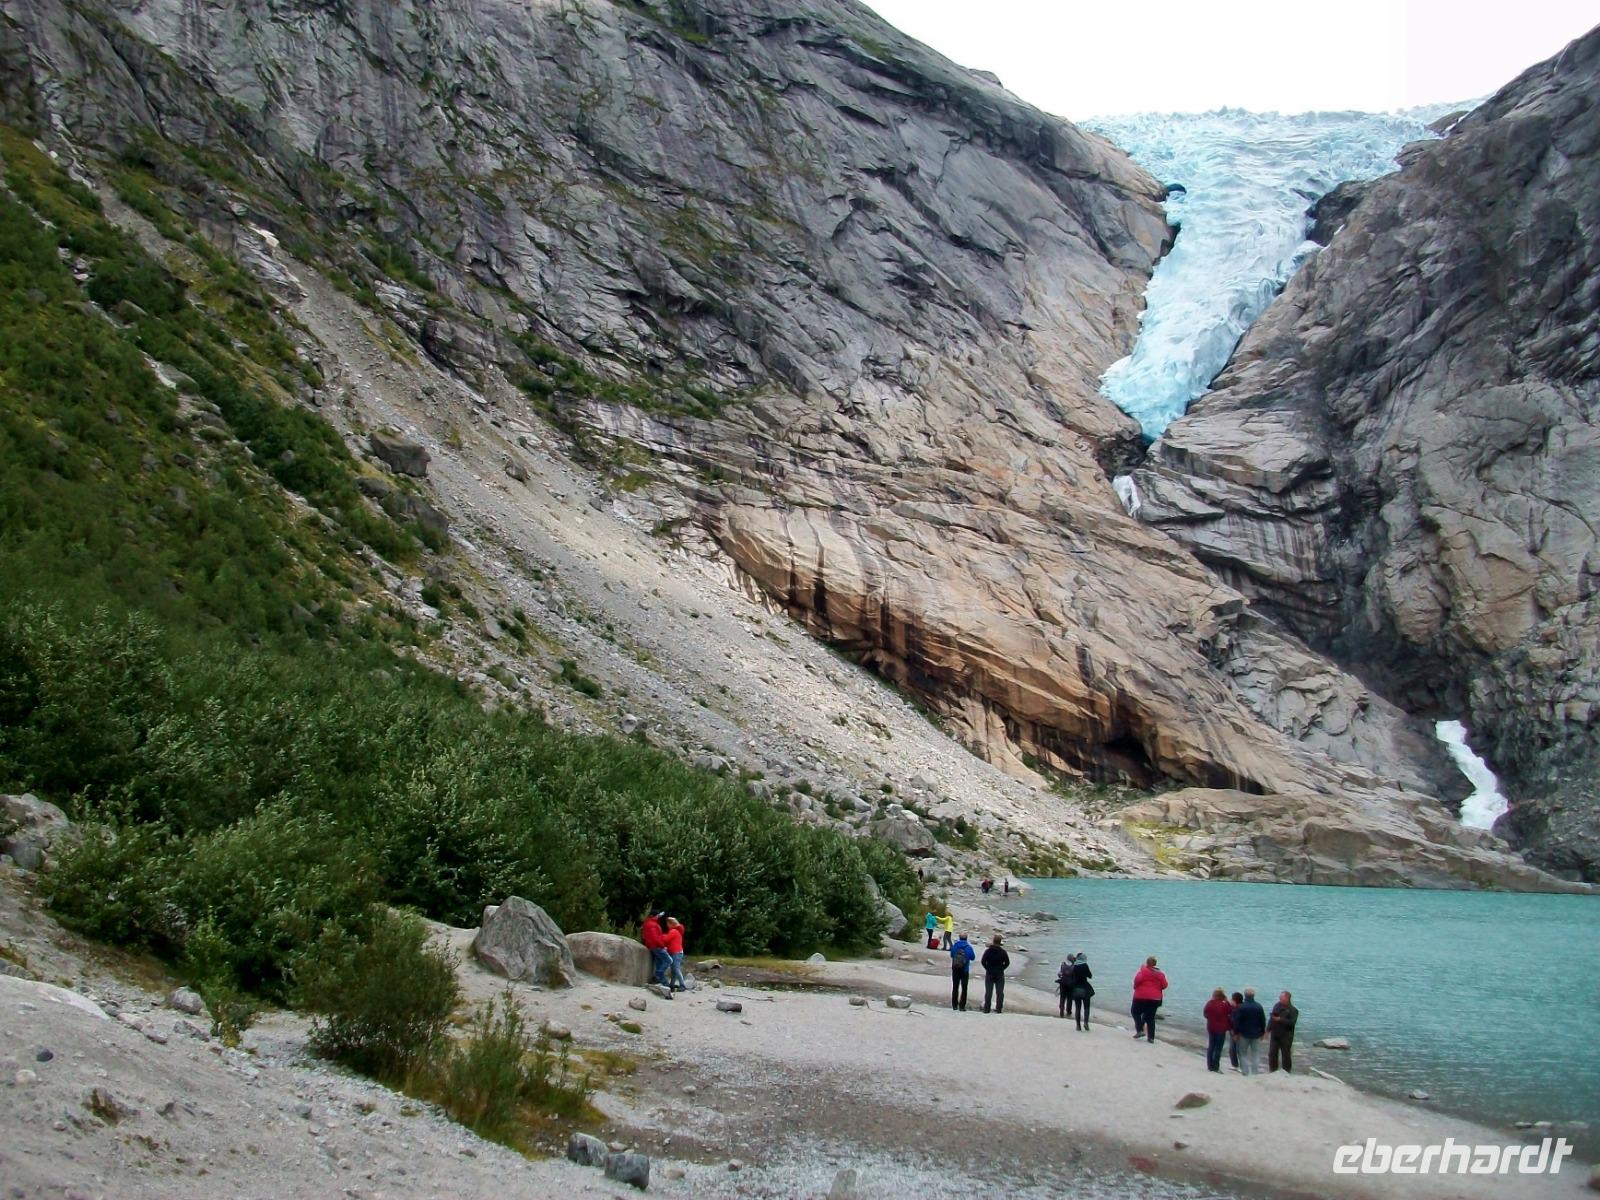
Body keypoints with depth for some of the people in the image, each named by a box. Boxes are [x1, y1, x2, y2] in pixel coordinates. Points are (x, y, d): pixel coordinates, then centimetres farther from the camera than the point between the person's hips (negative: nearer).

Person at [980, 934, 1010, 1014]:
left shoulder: (988, 951, -6)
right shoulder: (1003, 952, -5)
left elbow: (983, 961, -8)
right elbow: (1007, 962, -3)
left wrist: (988, 969, 4)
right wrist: (1001, 968, 6)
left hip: (989, 974, 0)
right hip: (1000, 974, 0)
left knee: (988, 992, 5)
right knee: (1000, 992, 7)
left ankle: (986, 1008, 5)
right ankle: (999, 1008, 5)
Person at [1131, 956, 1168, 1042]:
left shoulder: (1143, 970, -8)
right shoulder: (1160, 973, 5)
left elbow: (1138, 979, -20)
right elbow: (1164, 985, 3)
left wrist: (1135, 986, -1)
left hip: (1141, 996, -4)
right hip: (1155, 998, 4)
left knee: (1136, 1012, 14)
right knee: (1151, 1017, 10)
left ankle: (1140, 1030, -1)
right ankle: (1151, 1037, 6)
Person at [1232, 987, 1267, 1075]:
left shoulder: (1241, 1007, -13)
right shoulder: (1259, 1007, -4)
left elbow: (1236, 1021, -12)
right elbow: (1263, 1021, 3)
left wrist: (1236, 1032, -2)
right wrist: (1262, 1032, 13)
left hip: (1244, 1034, -2)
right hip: (1256, 1034, 2)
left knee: (1243, 1053, 7)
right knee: (1256, 1053, 11)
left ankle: (1245, 1071, 4)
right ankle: (1255, 1070, 11)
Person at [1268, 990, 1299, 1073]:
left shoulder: (1293, 1010, -9)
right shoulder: (1277, 1006, 8)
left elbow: (1292, 1022, -21)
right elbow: (1271, 1018, 12)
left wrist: (1280, 1019, -28)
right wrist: (1268, 1030, 6)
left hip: (1286, 1036, -5)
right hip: (1274, 1035, 5)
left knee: (1286, 1055, 4)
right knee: (1272, 1054, 8)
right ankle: (1272, 1072, 21)